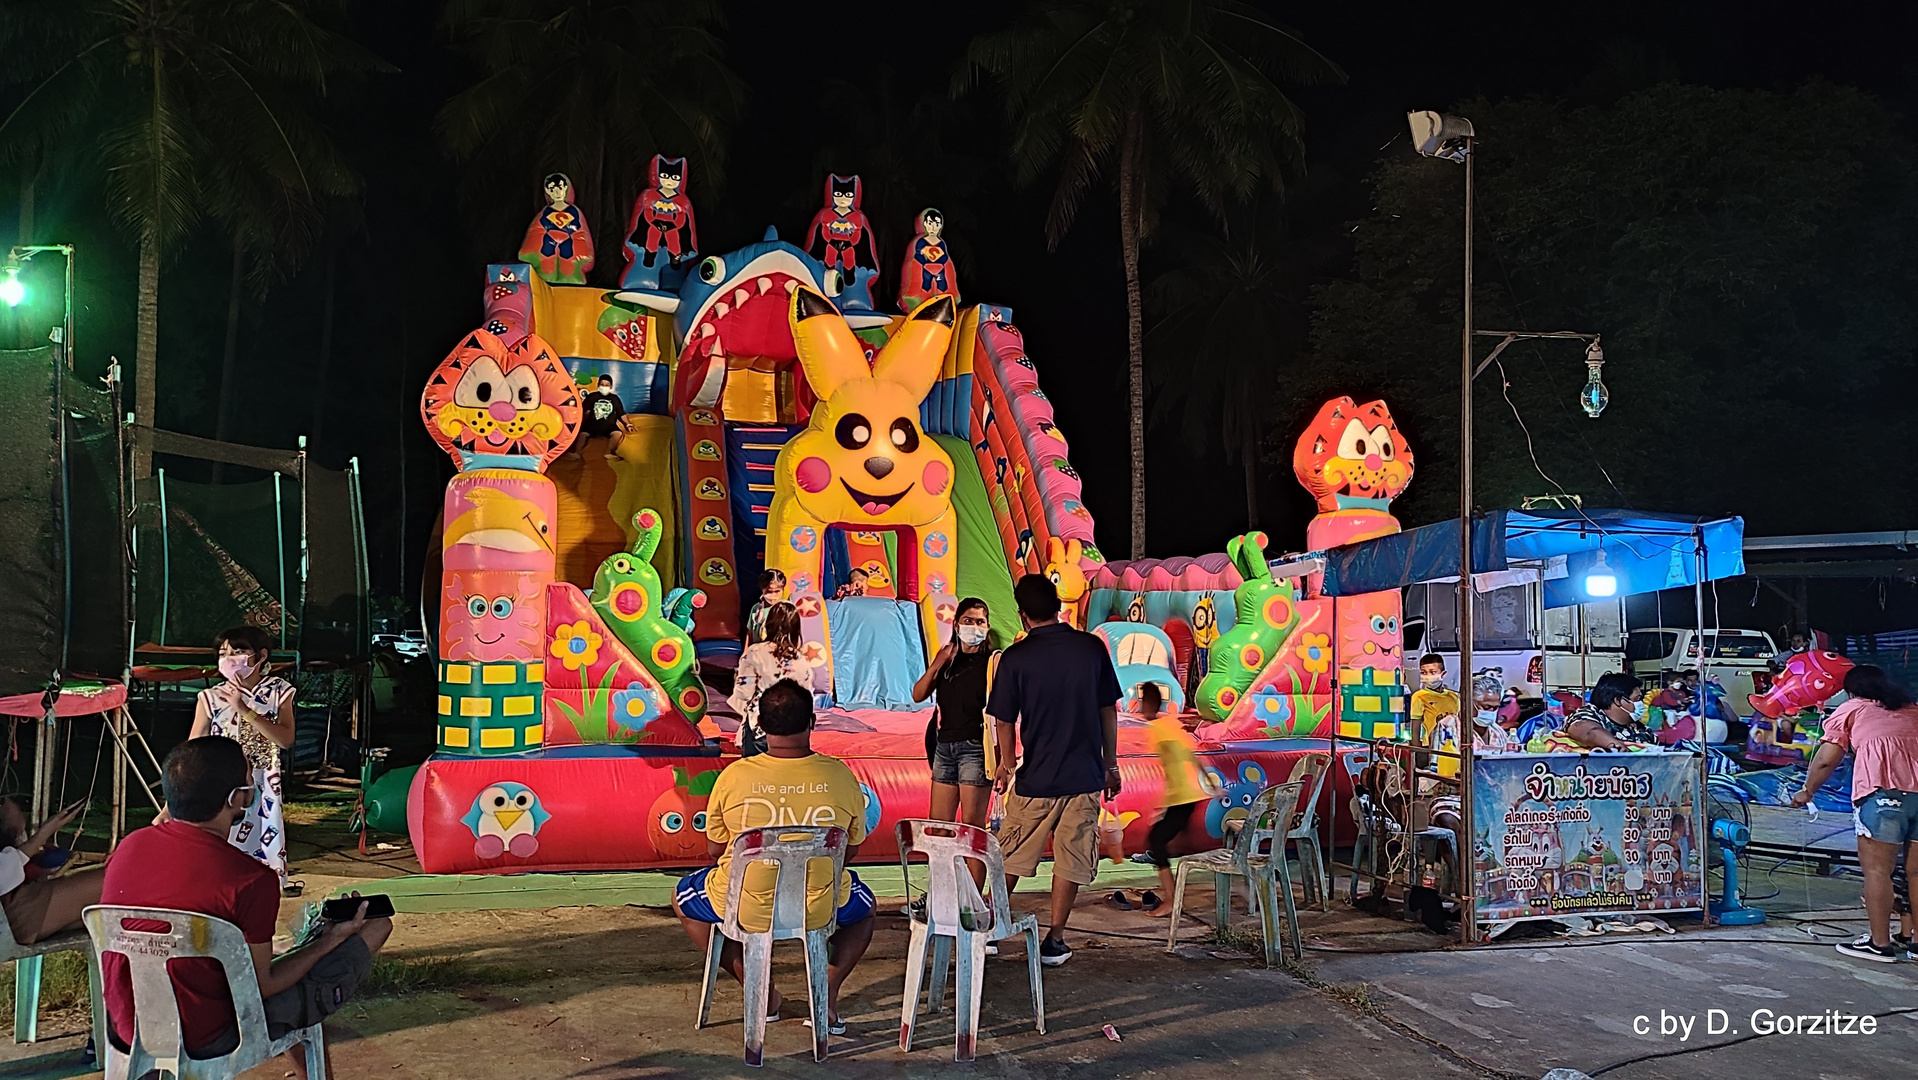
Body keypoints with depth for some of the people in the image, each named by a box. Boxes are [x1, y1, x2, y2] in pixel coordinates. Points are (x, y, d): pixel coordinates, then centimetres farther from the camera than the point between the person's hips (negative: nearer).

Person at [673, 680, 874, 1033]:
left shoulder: (734, 776, -12)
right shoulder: (840, 776, -9)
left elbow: (715, 850, 2)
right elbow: (851, 849, 4)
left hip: (744, 910, -1)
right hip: (820, 909, 1)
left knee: (685, 898, 31)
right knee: (863, 904, 36)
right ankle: (828, 991, 11)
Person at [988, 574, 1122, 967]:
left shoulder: (1016, 657, -9)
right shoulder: (1092, 648, -3)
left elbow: (1004, 721, -2)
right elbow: (1109, 711, 2)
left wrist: (1005, 765, 15)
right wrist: (1111, 764, 13)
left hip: (1035, 777, -1)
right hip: (1085, 775, 1)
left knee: (1011, 858, 14)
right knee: (1071, 858, 9)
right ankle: (1054, 941, 12)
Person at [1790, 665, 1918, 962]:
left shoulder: (1850, 710, 14)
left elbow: (1826, 759, 7)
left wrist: (1807, 791, 19)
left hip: (1883, 792, -5)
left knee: (1877, 870, 0)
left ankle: (1880, 943, -1)